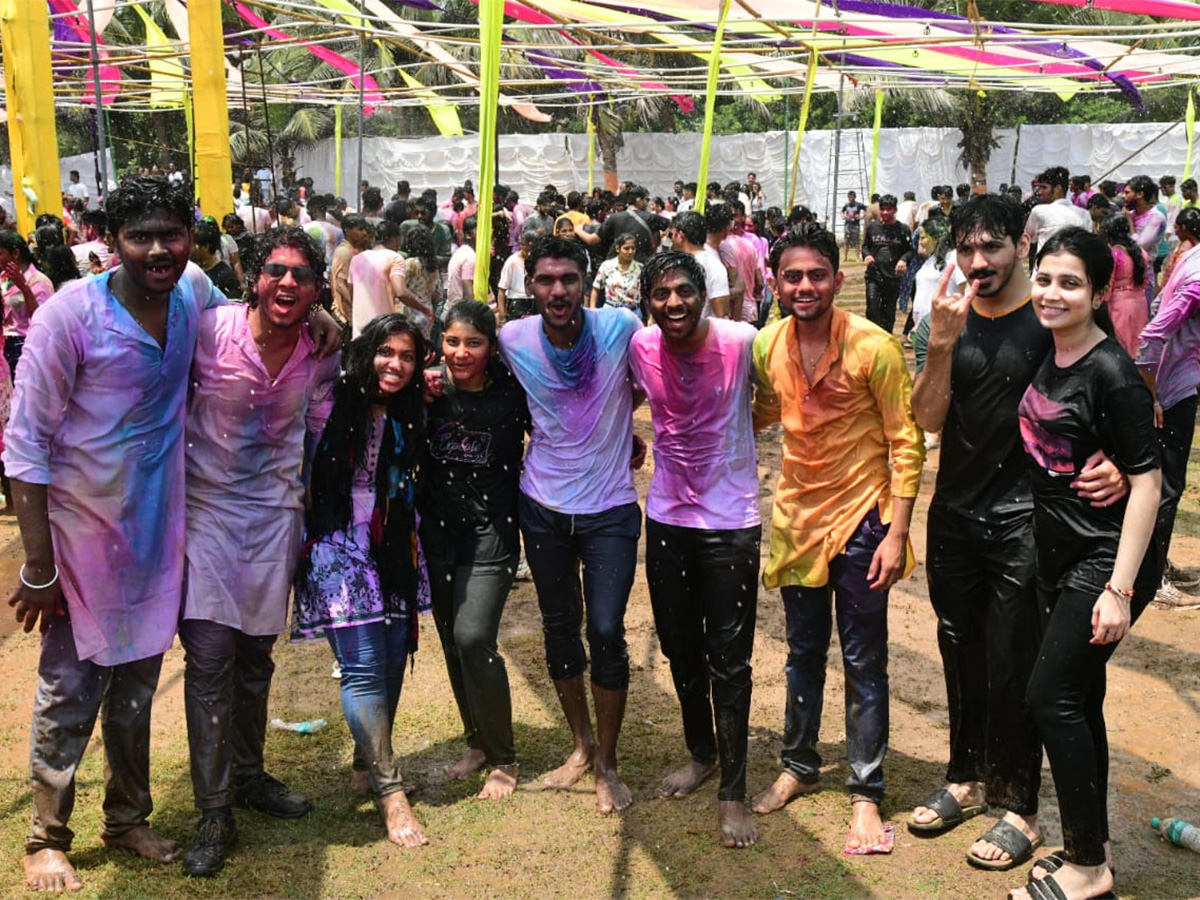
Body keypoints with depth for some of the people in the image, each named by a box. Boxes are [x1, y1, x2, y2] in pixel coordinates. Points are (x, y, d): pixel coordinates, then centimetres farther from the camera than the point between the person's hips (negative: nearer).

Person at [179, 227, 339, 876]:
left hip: (275, 514, 3)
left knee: (256, 656, 14)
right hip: (206, 508, -3)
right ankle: (214, 811, 9)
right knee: (208, 659, -4)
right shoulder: (208, 330, -14)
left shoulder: (321, 352, -4)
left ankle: (248, 775, 35)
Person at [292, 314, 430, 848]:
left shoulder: (407, 419, 11)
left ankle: (370, 757, 29)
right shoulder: (336, 404, -6)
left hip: (391, 552, 6)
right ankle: (390, 792, -6)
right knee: (363, 666, -12)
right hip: (340, 548, -6)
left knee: (393, 660, 7)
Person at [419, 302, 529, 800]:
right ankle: (476, 742, 34)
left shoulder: (511, 390, -12)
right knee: (451, 641, 12)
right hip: (437, 529, 4)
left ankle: (502, 759, 6)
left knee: (474, 638, -13)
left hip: (491, 531, -4)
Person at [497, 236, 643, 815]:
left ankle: (607, 762, 17)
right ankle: (582, 744, 34)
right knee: (559, 627, 13)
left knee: (606, 631, -4)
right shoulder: (512, 340, -9)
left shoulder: (620, 327, -13)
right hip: (543, 506, 2)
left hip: (610, 509, -2)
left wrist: (623, 428, 1)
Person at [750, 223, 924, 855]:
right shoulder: (767, 345, -2)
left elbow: (906, 442, -14)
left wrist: (897, 533, -18)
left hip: (860, 518, -5)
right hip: (797, 515, 5)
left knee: (862, 662, 5)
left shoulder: (873, 347, -17)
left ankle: (865, 793, 20)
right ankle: (798, 766, 36)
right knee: (803, 652, 19)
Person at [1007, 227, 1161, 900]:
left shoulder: (1110, 372, -18)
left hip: (1108, 559, -8)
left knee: (1051, 696, -6)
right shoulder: (1049, 358, 6)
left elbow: (1148, 479, -19)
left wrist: (1119, 590, -21)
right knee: (1080, 701, 14)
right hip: (1059, 554, 8)